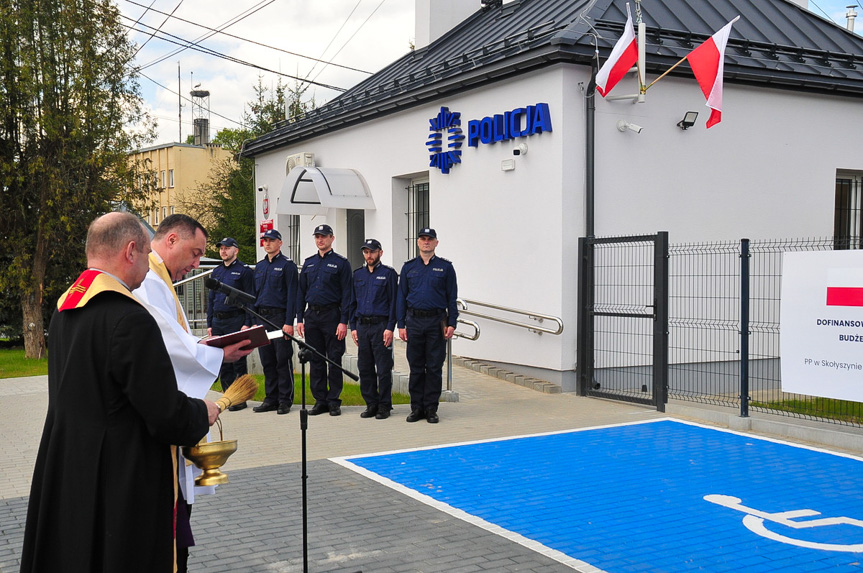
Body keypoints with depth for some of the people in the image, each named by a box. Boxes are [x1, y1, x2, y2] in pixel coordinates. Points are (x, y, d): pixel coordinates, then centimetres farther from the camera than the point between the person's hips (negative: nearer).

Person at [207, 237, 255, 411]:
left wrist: (247, 323, -14)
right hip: (218, 322, 6)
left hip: (236, 321, -6)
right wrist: (209, 324, 12)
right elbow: (210, 299, 19)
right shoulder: (216, 272, 15)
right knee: (222, 360, 8)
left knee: (238, 360, -3)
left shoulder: (244, 271, -3)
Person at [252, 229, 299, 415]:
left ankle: (285, 400, 3)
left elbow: (292, 295, -9)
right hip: (262, 317, 6)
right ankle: (271, 399, 16)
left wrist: (289, 322, -16)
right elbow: (254, 294, 19)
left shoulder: (287, 265, -3)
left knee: (283, 360, -3)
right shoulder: (259, 266, 16)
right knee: (267, 361, 9)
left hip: (280, 317, -6)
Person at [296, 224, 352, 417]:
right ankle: (320, 400, 14)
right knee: (315, 360, 7)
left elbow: (346, 294, -6)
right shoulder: (309, 263, 13)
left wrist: (343, 321, -13)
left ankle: (334, 401, 6)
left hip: (332, 316, -5)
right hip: (311, 317, 5)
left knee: (334, 359, -1)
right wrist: (299, 319, 6)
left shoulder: (341, 263, -1)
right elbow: (301, 292, 15)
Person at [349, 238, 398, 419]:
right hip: (362, 326, 5)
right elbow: (352, 302, 16)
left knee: (383, 369, -2)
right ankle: (371, 404, 16)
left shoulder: (388, 273, 0)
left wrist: (390, 328, -12)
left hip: (381, 326, -5)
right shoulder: (357, 274, 14)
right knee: (364, 368, 7)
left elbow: (393, 302, -5)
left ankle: (384, 406, 6)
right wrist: (353, 327, 8)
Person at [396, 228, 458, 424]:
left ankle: (431, 409, 9)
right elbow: (401, 297, 10)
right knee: (416, 367, 6)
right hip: (414, 321, 2)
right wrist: (401, 325, 3)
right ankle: (417, 407, 14)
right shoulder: (408, 267, 9)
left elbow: (452, 298, 4)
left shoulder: (445, 267, 5)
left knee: (434, 367, 1)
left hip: (436, 321, -1)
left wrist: (451, 324, -4)